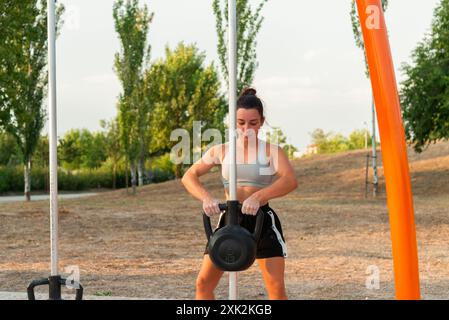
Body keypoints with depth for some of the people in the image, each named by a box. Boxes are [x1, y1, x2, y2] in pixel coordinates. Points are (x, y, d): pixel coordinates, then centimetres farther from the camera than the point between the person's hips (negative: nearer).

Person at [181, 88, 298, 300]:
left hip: (262, 220, -3)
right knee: (203, 282, 0)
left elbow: (290, 181, -20)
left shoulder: (271, 151, -2)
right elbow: (189, 176, 2)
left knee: (277, 287, -8)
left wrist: (258, 196, -35)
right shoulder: (221, 151, 6)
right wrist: (206, 197, -18)